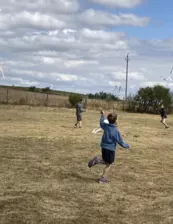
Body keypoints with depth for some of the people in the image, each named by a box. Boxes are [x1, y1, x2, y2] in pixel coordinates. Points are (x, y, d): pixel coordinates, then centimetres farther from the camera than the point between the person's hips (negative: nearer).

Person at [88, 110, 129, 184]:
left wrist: (102, 115, 37)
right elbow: (120, 142, -8)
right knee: (109, 164, 9)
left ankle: (98, 159, -3)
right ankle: (103, 179, 7)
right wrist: (127, 145, 10)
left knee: (106, 162, 24)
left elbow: (101, 123, 23)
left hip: (104, 147, 6)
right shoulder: (116, 131, -16)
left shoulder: (105, 126, -2)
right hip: (111, 149, -6)